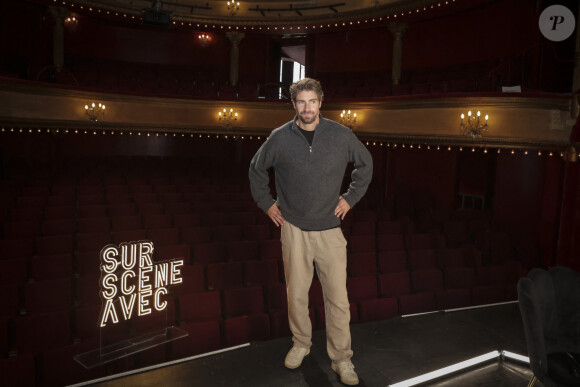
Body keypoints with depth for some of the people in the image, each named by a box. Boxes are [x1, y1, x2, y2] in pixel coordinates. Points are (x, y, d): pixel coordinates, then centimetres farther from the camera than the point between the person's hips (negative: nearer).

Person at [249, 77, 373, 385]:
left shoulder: (341, 135, -3)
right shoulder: (280, 138, -3)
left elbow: (365, 164, 14)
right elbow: (257, 169, 14)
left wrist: (350, 198, 8)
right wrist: (266, 203, 9)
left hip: (330, 228, 0)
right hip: (294, 228, 1)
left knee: (338, 297, 2)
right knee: (296, 294, 10)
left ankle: (341, 359, 18)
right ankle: (301, 344, 34)